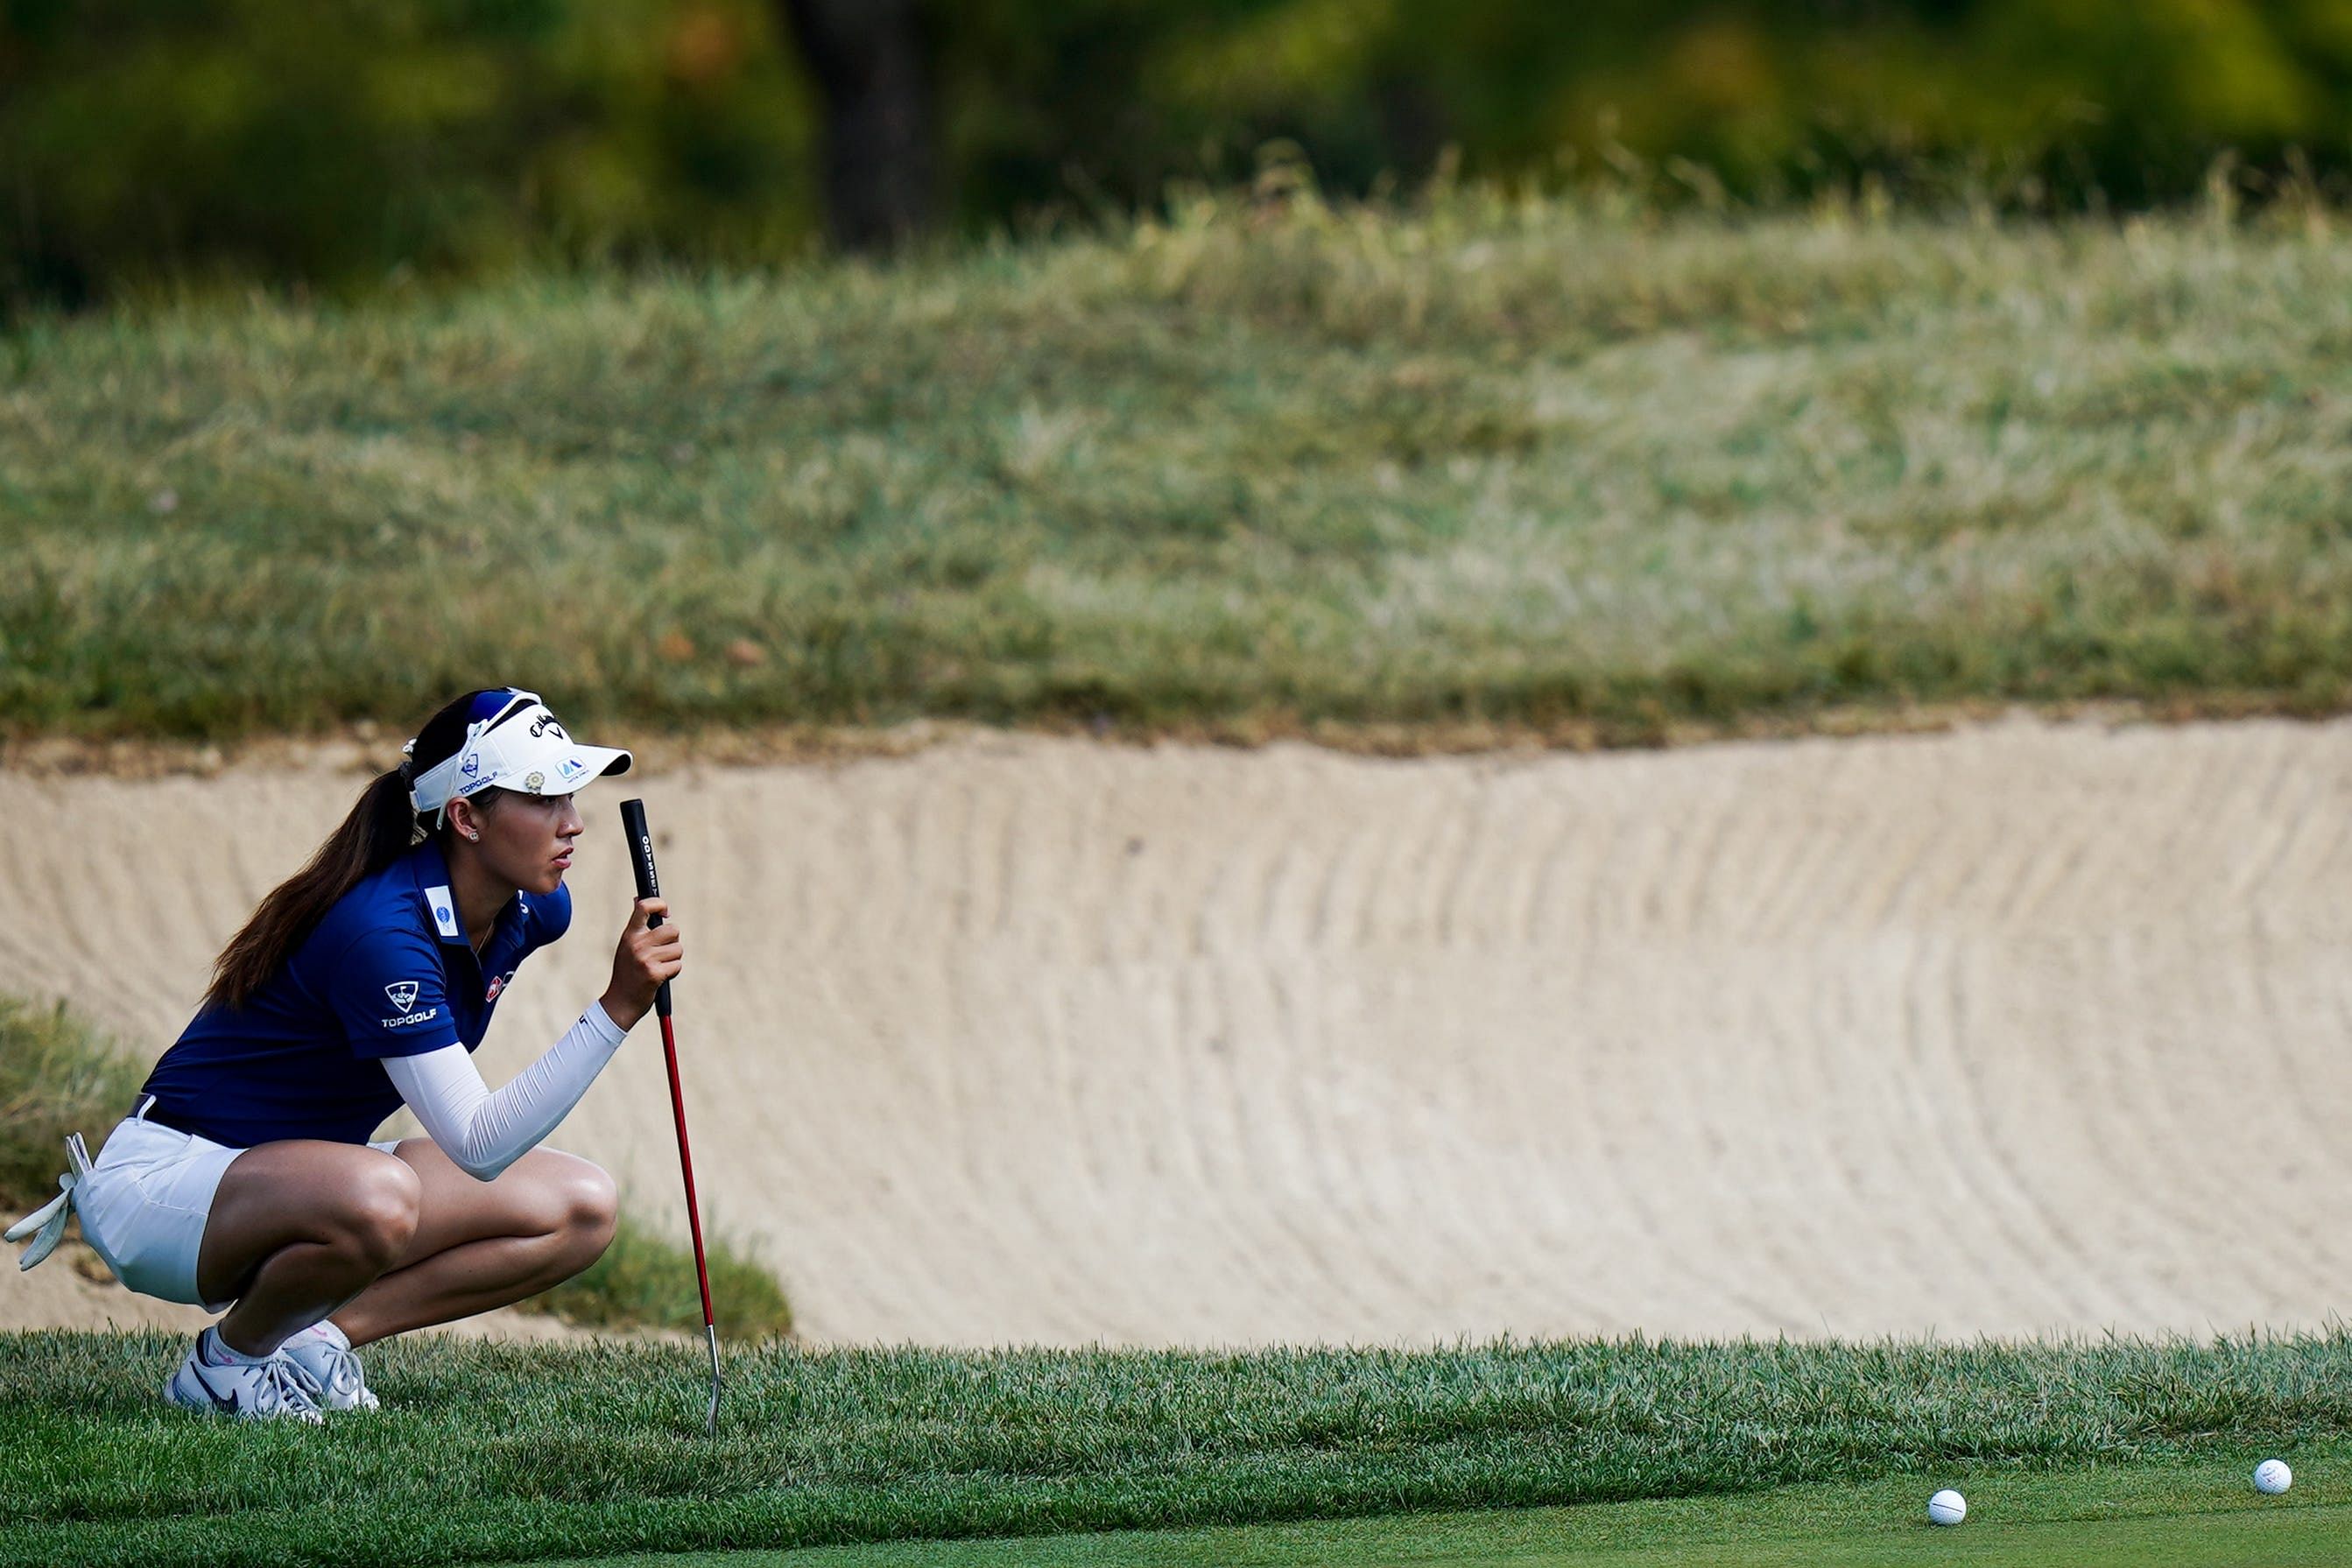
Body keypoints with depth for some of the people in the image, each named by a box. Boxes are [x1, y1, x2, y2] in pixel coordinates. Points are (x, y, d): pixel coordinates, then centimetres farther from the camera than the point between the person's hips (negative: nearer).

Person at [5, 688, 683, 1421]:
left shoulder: (533, 911, -3)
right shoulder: (379, 931, -29)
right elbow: (480, 1148, -35)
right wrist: (617, 1010, -41)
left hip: (302, 1174, 9)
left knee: (582, 1207, -4)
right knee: (377, 1199, -41)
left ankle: (319, 1334, -2)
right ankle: (228, 1358, -11)